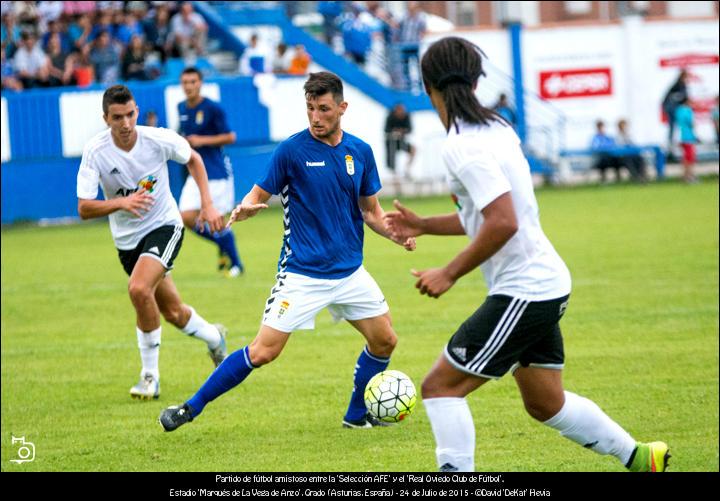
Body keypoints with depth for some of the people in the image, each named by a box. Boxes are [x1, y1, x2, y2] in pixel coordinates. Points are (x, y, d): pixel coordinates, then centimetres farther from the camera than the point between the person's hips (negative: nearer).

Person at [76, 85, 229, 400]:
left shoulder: (160, 140, -17)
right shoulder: (95, 152, -18)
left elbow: (193, 160, 6)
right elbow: (84, 209, -22)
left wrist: (207, 204, -1)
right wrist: (121, 202, -39)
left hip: (164, 226, -3)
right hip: (126, 238, 3)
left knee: (139, 289, -29)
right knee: (173, 313, 13)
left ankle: (150, 375, -14)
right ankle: (214, 338, 47)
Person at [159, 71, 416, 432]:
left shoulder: (360, 151, 3)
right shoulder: (292, 150, -10)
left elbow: (370, 210, 12)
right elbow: (259, 194, -6)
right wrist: (244, 208, -29)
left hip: (350, 272, 5)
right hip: (302, 275, -5)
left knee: (384, 341, 4)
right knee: (262, 352, -10)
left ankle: (357, 415, 25)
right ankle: (191, 408, 1)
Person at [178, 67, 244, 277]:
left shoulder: (212, 108, -11)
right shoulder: (182, 108, 8)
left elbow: (230, 137, -11)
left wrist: (202, 141, -18)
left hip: (218, 173, -6)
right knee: (187, 218, -7)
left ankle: (235, 264, 14)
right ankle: (223, 245, 16)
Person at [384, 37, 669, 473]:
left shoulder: (462, 147, -19)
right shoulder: (496, 129, 10)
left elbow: (502, 223, -26)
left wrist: (450, 274, -18)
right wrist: (424, 225, 21)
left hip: (521, 295, -9)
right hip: (546, 286, 9)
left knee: (441, 386, -7)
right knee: (546, 403, 21)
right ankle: (640, 458, 28)